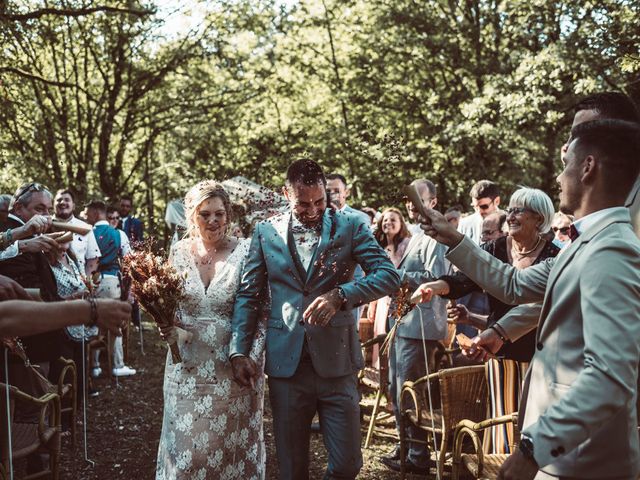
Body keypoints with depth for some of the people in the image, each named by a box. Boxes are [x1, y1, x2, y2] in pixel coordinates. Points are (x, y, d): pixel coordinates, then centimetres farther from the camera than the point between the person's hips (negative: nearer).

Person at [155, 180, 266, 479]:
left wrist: (253, 357, -13)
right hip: (188, 365, 3)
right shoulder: (179, 252, 1)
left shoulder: (244, 252, -8)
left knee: (231, 445, 11)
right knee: (187, 446, 11)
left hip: (232, 366, -2)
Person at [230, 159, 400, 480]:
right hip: (286, 365, 1)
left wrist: (340, 295, -22)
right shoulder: (266, 232, 5)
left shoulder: (350, 227, 1)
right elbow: (248, 294, 8)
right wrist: (238, 351, -1)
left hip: (336, 361, -1)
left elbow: (389, 275, -7)